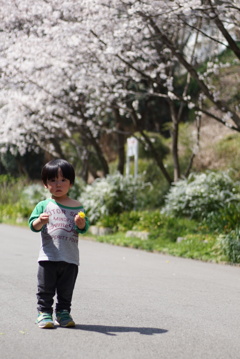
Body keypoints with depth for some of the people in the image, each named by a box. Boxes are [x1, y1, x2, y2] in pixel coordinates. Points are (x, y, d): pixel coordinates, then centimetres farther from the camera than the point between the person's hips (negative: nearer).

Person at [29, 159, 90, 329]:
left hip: (71, 257, 1)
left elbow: (84, 227, 2)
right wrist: (40, 221, -23)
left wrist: (81, 223, -21)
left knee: (66, 290, 8)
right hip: (48, 256, -1)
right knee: (46, 289, 2)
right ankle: (44, 312, 11)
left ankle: (63, 312, 19)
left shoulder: (77, 206, 6)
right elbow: (33, 225, -1)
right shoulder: (44, 205, 4)